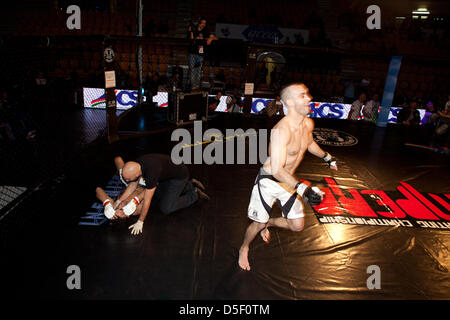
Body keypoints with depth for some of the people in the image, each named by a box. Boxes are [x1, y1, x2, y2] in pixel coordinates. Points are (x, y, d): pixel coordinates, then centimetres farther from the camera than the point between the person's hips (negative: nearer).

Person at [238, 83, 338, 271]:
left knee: (297, 225, 10)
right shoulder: (281, 130, -30)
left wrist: (327, 157, 33)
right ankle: (244, 249, 37)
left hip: (288, 180, 7)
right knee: (258, 224, 5)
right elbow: (277, 170, -36)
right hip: (268, 180, -7)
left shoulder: (308, 124, -4)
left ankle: (267, 223, 39)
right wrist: (303, 188, -43)